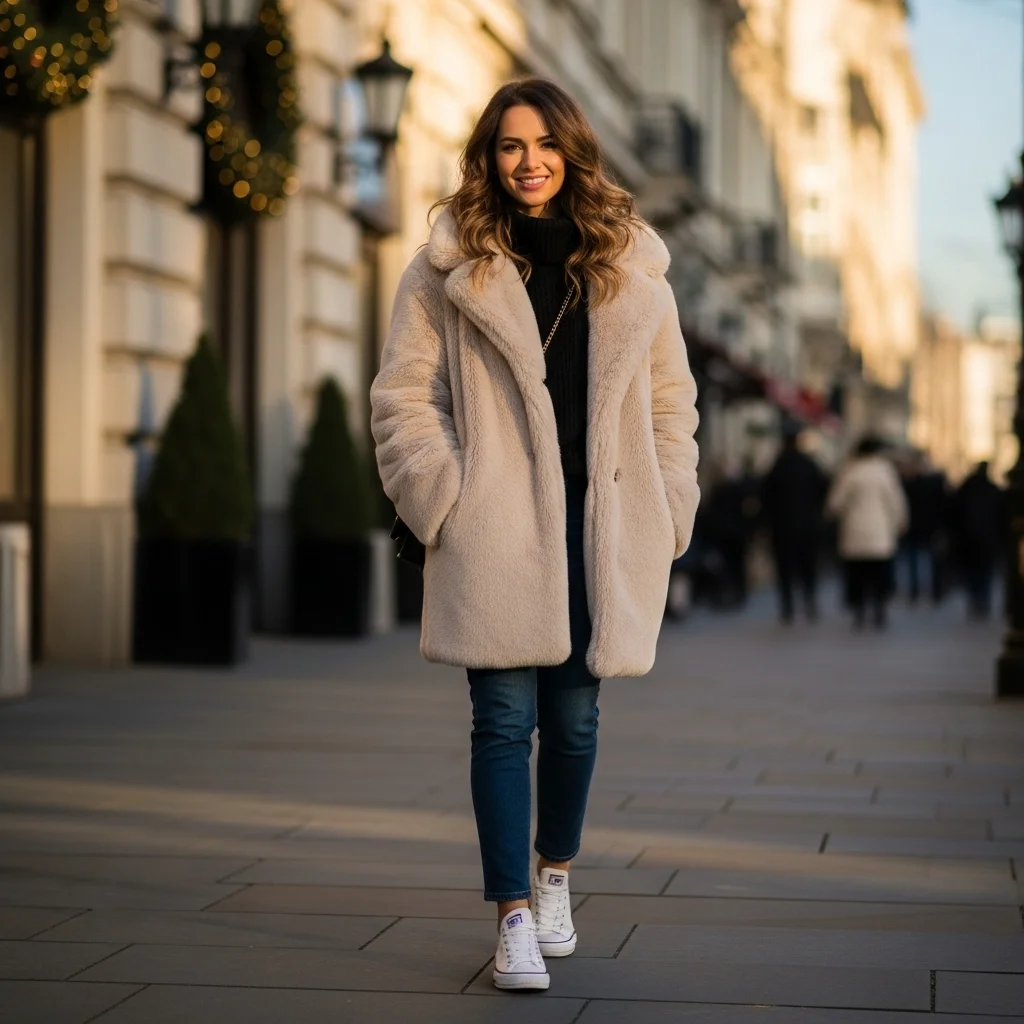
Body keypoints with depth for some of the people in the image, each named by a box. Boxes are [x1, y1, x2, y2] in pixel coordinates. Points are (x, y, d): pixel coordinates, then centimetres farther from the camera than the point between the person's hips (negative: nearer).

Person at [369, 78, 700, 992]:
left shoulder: (631, 267, 10)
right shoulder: (448, 269, 3)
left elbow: (671, 400, 13)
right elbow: (403, 394, 2)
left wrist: (667, 514, 6)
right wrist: (441, 499, -7)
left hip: (599, 529, 2)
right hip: (496, 530, -2)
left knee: (575, 719, 10)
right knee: (505, 720, -5)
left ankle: (555, 874, 33)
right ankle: (516, 917, 0)